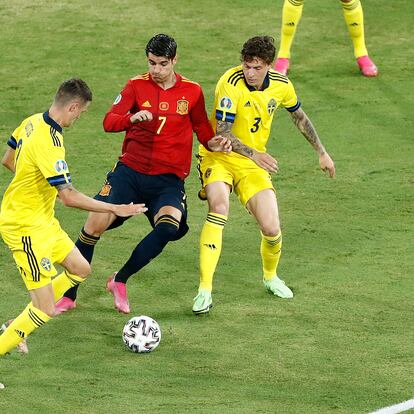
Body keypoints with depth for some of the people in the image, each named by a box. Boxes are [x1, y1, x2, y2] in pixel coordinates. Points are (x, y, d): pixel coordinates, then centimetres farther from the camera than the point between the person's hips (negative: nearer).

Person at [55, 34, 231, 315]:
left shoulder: (192, 92, 3)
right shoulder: (137, 85, 1)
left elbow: (202, 130, 16)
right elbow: (109, 122, -10)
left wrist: (214, 143, -7)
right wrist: (133, 117, -30)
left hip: (168, 178, 0)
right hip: (131, 170, 0)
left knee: (169, 226, -28)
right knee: (96, 223, -13)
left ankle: (120, 281, -6)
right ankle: (69, 295, 5)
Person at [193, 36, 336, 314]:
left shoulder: (281, 85, -5)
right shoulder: (231, 84, -22)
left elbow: (300, 117, 15)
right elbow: (222, 133, -23)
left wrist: (322, 152, 19)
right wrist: (253, 154, -35)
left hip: (253, 164, 4)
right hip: (220, 157, -4)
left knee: (272, 230, -7)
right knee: (219, 208, -32)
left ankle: (271, 276, 29)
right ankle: (205, 291, -32)